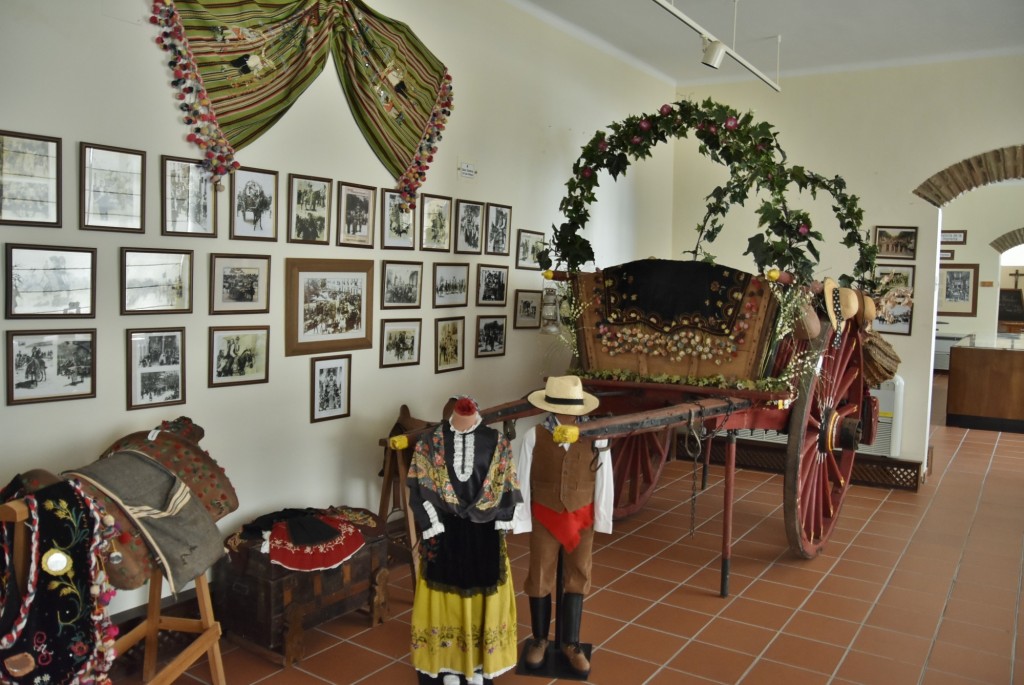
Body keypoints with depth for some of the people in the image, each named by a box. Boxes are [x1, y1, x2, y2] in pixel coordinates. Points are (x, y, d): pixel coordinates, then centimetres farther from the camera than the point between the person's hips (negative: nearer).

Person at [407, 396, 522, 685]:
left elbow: (505, 486, 0)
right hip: (445, 532, -1)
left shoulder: (497, 444, -4)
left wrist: (501, 524, -3)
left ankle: (478, 662, 29)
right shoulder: (430, 444, -7)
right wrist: (432, 526, -11)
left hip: (484, 533, 1)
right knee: (447, 593, 9)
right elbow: (420, 489, -6)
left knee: (481, 594, 11)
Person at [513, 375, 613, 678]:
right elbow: (522, 482, -9)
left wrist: (602, 520, -1)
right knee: (540, 580, 13)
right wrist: (521, 521, -5)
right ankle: (539, 640, 36)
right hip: (545, 519, -1)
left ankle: (570, 643, 33)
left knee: (577, 581, 14)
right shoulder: (534, 437, -17)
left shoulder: (596, 438, -14)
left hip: (580, 519, 1)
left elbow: (604, 482, -5)